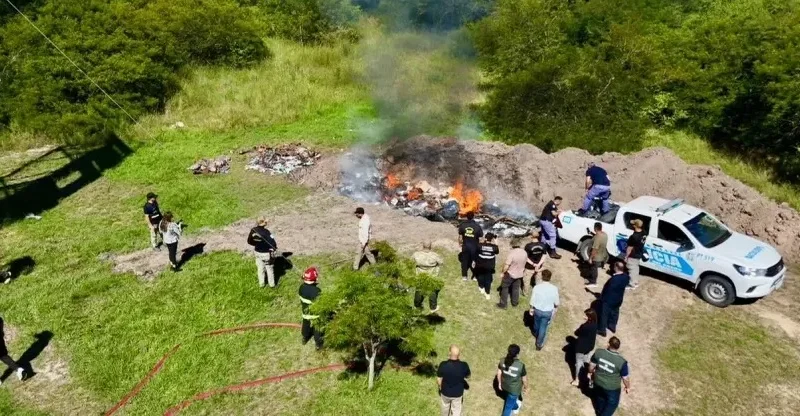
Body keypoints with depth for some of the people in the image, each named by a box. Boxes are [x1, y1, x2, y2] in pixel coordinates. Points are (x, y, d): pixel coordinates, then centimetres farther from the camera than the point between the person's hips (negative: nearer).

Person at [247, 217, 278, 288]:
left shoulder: (253, 230, -11)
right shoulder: (266, 232, -24)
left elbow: (249, 241, -1)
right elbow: (272, 241, -24)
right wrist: (274, 247, -3)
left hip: (258, 252, 4)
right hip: (267, 253, -4)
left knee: (260, 268, 20)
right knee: (269, 269, 14)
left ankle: (261, 283, 31)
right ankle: (272, 284, 27)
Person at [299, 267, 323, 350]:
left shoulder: (302, 287, -16)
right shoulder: (316, 291, -36)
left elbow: (301, 298, 1)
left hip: (305, 311, 6)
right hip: (315, 313, -6)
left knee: (306, 325, 30)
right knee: (317, 329, 16)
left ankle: (304, 339, 53)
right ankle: (318, 344, 34)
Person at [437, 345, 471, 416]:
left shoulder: (443, 365, -29)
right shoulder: (464, 366, -27)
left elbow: (439, 380, -15)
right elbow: (467, 376, -5)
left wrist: (440, 387, 5)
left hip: (445, 392, 1)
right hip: (458, 393, 0)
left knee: (445, 407, 30)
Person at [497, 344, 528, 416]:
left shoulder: (503, 361, -22)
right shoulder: (520, 366, -34)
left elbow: (499, 373, -7)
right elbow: (524, 379, -18)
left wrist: (499, 383, 12)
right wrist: (526, 388, 3)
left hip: (505, 386, 5)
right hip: (514, 389, -5)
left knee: (513, 398, 37)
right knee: (509, 405, 18)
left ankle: (515, 407, 67)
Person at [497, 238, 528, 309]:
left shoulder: (512, 253, -29)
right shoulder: (524, 252, -8)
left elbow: (506, 266, -26)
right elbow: (525, 262, 8)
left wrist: (503, 272, -10)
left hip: (510, 274, -6)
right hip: (519, 274, 6)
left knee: (505, 287, 12)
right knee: (516, 288, 23)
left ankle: (503, 304, 18)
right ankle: (515, 302, 36)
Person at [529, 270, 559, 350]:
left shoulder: (536, 287, -24)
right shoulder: (554, 289, -22)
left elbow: (532, 301, -13)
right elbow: (556, 302, -9)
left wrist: (531, 309, 6)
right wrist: (555, 310, 11)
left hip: (537, 310, 1)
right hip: (548, 311, -1)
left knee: (537, 323, 30)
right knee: (543, 327, 18)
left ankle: (536, 334, 59)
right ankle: (539, 344, 32)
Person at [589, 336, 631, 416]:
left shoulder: (598, 353, -22)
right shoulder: (622, 362, -31)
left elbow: (591, 366, -8)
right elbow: (625, 378, -16)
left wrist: (591, 372, 15)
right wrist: (628, 387, 5)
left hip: (598, 383, 4)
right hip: (612, 388, -4)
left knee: (600, 398, 34)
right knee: (612, 403, 26)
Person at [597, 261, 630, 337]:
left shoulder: (614, 279, -35)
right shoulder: (626, 276, -12)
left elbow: (608, 289, -26)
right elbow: (626, 283, 7)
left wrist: (602, 296, -12)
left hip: (609, 299, -8)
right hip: (618, 299, 8)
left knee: (604, 313, 10)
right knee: (615, 312, 26)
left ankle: (602, 330, 23)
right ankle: (612, 326, 45)